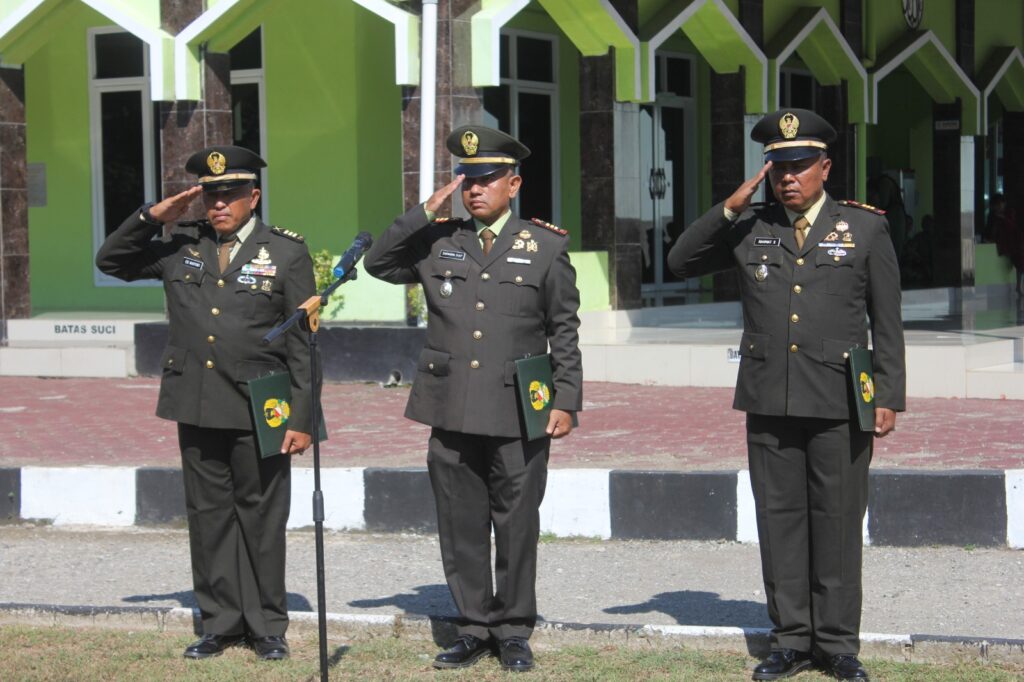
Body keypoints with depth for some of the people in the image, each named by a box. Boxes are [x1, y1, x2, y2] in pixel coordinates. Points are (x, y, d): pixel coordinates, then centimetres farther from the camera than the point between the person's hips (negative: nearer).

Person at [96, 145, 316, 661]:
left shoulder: (287, 252, -1)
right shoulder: (181, 246, 9)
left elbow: (304, 342, -3)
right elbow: (111, 261, 13)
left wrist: (302, 418, -8)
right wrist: (153, 217, -2)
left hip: (259, 410, -3)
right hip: (196, 406, 4)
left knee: (261, 516, 3)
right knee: (209, 515, 9)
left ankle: (267, 627, 14)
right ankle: (220, 623, 18)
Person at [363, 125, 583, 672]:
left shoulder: (546, 246, 3)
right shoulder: (437, 241, 10)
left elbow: (564, 332, 4)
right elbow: (377, 263, 2)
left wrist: (566, 401, -3)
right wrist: (426, 211, -5)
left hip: (518, 417, -2)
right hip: (452, 415, 3)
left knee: (516, 528, 4)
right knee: (461, 528, 8)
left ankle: (514, 633, 16)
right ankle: (473, 628, 19)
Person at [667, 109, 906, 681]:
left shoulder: (866, 229, 3)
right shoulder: (750, 229, 9)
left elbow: (888, 323, 4)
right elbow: (681, 262, 5)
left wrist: (888, 397, -3)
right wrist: (730, 208, -5)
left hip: (840, 403, -2)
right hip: (768, 402, 2)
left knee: (838, 522, 2)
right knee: (779, 520, 6)